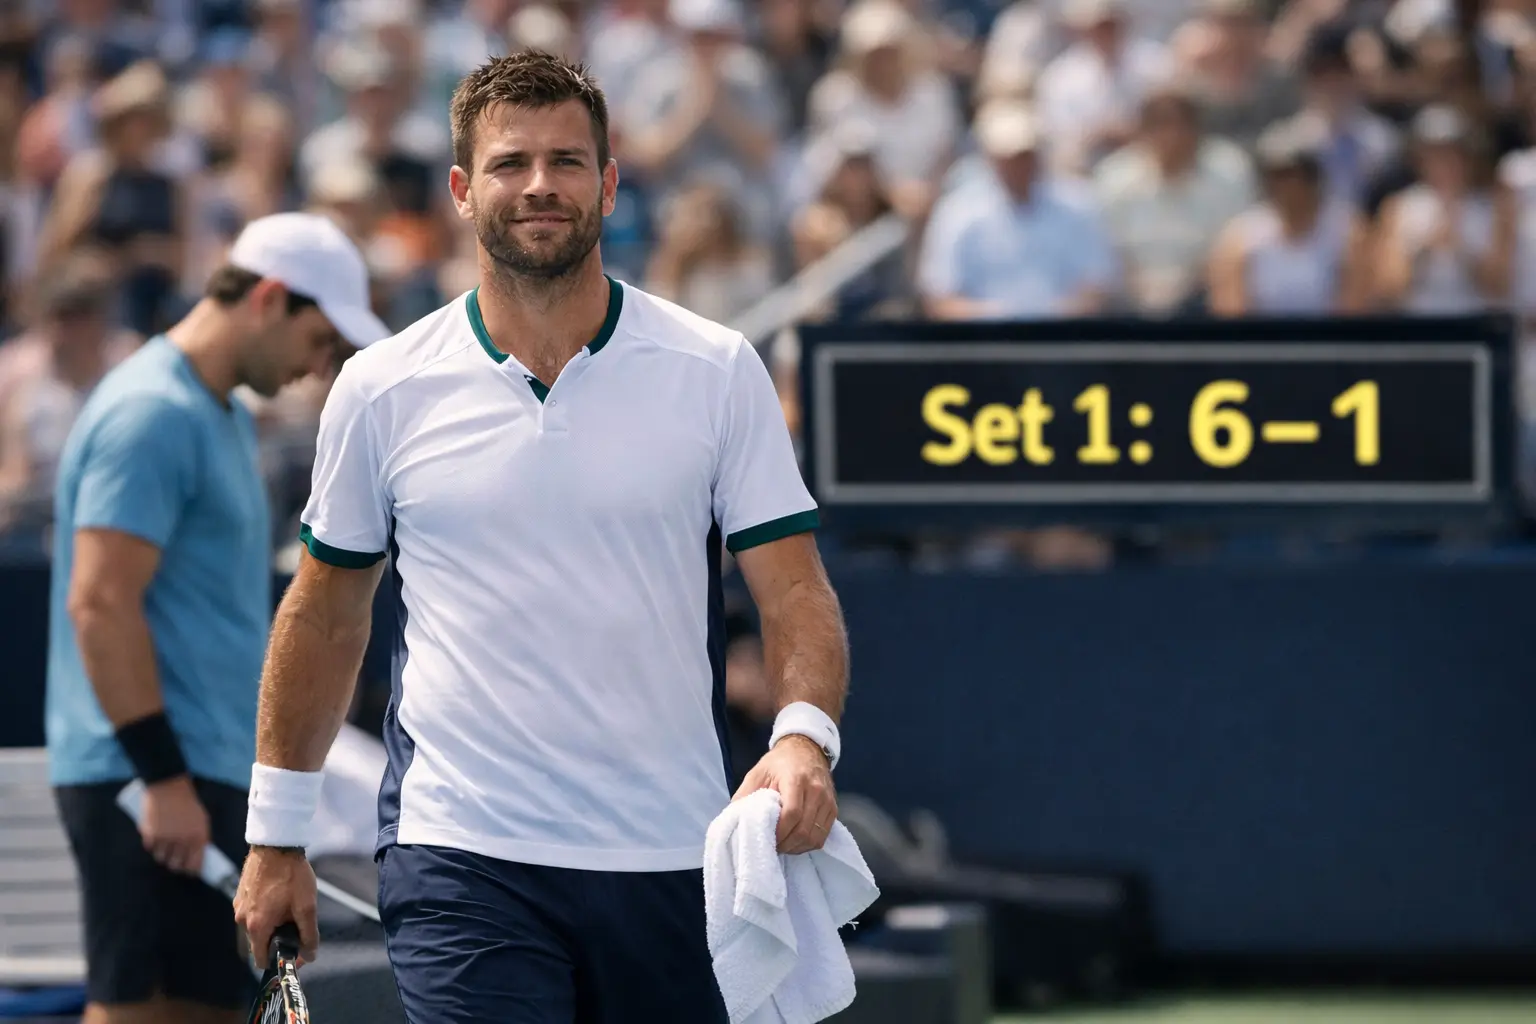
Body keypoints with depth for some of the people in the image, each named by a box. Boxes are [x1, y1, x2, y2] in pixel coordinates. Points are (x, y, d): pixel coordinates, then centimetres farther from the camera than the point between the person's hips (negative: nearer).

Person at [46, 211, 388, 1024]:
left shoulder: (222, 416, 18)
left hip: (205, 774, 10)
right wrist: (163, 778, -22)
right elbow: (100, 604, -21)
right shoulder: (153, 415, -15)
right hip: (153, 779, -10)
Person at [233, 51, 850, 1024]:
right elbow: (326, 612, 13)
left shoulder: (719, 371, 2)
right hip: (461, 863, -1)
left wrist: (804, 739, -20)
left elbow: (794, 589, -1)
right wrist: (276, 837, 14)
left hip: (670, 867, 1)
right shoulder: (382, 389, 3)